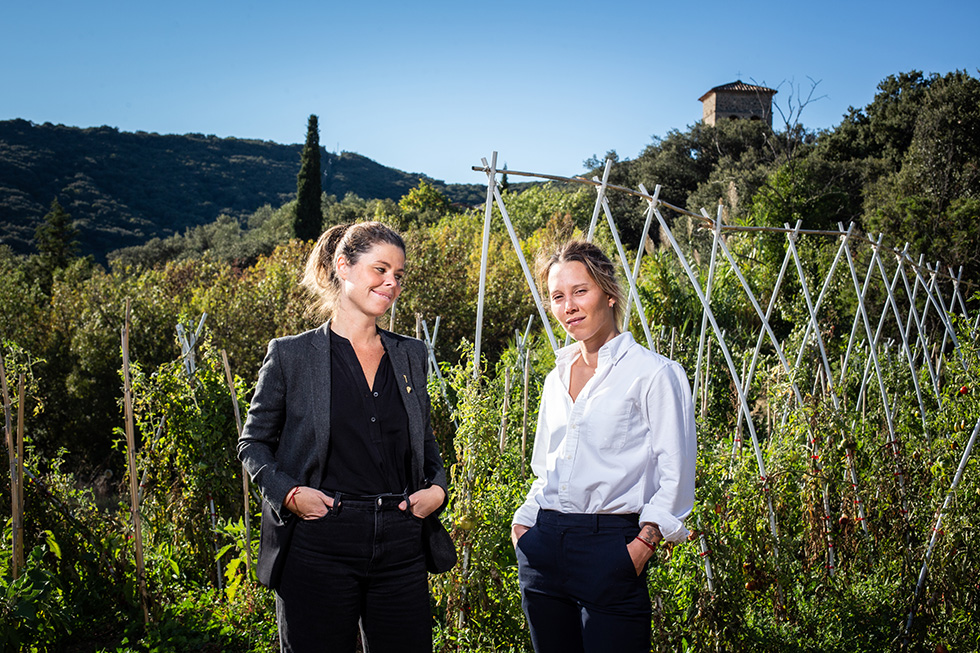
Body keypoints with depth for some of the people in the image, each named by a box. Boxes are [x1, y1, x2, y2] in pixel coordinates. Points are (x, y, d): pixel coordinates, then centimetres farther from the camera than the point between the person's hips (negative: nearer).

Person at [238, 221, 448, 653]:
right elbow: (253, 443, 6)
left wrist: (437, 487, 3)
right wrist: (289, 493, -10)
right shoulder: (292, 355, 0)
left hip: (401, 548, 4)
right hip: (320, 547, -3)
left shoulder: (410, 356, 11)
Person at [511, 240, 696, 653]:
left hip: (610, 548, -6)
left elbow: (675, 475, -7)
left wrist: (644, 542, -15)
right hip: (544, 547, 6)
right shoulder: (556, 378, 15)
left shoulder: (653, 374, -4)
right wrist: (523, 522, 10)